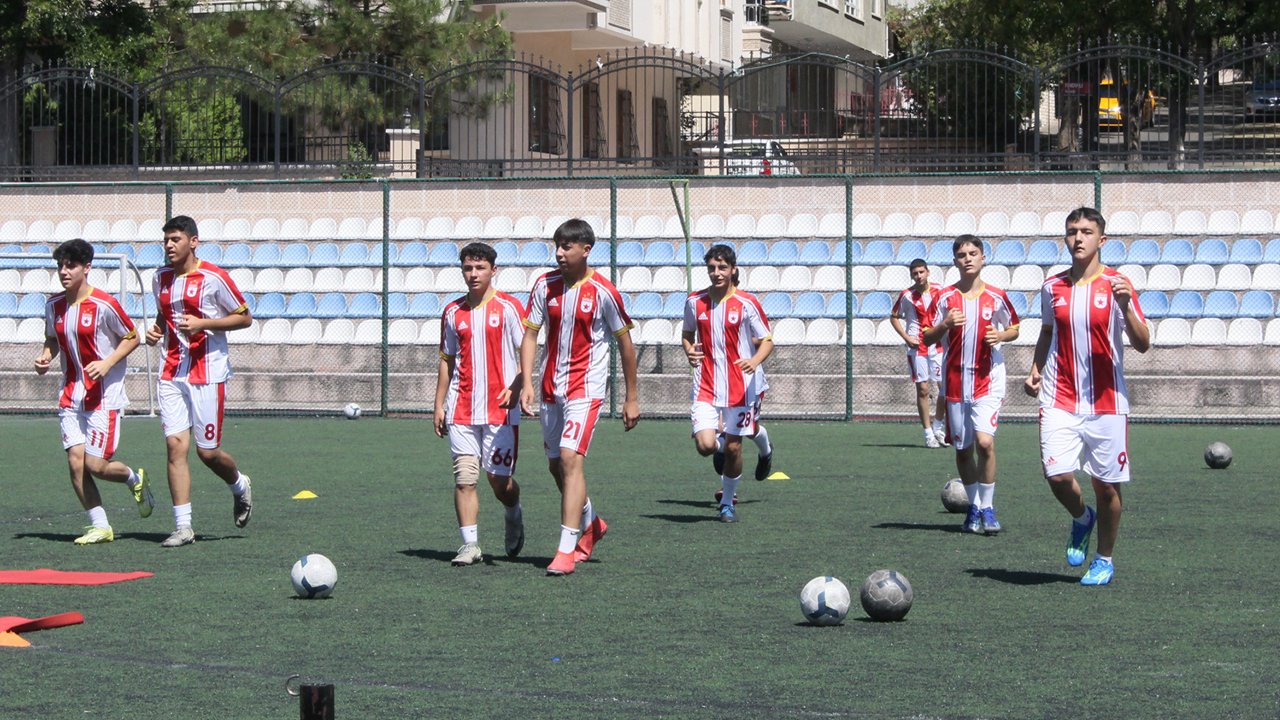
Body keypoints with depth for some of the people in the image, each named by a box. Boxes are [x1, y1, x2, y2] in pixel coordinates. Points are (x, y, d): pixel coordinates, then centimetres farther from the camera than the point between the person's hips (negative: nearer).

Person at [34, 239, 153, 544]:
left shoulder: (103, 305, -13)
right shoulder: (54, 305, 4)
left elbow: (132, 338, -4)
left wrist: (107, 363, -17)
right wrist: (45, 357, -1)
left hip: (104, 395, -5)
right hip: (71, 395, 5)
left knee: (95, 465, -10)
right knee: (75, 462, -4)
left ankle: (135, 479, 23)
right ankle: (100, 526, 7)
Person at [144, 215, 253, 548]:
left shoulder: (213, 277, -8)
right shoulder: (161, 278, 10)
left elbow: (245, 318, -4)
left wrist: (202, 323, -15)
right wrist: (156, 330, 4)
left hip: (208, 373, -5)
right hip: (171, 373, 5)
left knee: (208, 451, -1)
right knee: (175, 445, -7)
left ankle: (240, 486, 32)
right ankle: (183, 526, -5)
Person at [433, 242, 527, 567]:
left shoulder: (508, 307, 0)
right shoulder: (453, 312, 11)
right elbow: (447, 361, 17)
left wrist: (515, 387, -17)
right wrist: (439, 405, 12)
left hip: (500, 409, -3)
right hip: (461, 411, 3)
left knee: (499, 479, 0)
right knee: (464, 477, -6)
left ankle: (514, 515, 31)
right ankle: (470, 544, -1)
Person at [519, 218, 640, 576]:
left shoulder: (603, 291, -10)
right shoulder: (545, 285, 2)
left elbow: (625, 343, -2)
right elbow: (530, 334, 5)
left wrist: (631, 398, 1)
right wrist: (527, 382, -8)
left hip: (586, 388, -6)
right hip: (551, 388, 6)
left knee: (570, 458, -18)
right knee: (556, 465, 13)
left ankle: (566, 550, -18)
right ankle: (590, 523, 39)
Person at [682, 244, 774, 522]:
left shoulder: (746, 303, -7)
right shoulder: (695, 301, 2)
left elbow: (767, 341, -3)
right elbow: (687, 333, 18)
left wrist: (754, 361, -23)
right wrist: (689, 351, -4)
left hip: (740, 387, -1)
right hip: (706, 385, 1)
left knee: (733, 448, 3)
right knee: (705, 445, -15)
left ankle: (727, 502, 25)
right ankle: (720, 444, 24)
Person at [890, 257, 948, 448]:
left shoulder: (939, 291, 1)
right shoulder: (906, 296, -5)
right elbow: (894, 317, 5)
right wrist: (906, 337, -5)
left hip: (938, 346, 2)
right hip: (917, 347, -2)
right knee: (923, 390, -1)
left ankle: (937, 427, 18)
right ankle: (928, 434, 6)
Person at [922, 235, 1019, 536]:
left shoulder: (996, 297, 1)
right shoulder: (946, 297, 1)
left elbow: (1014, 329, 14)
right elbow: (926, 338, 3)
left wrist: (1001, 336, -8)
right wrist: (945, 325, -17)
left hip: (988, 380, -2)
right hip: (955, 382, 2)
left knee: (985, 442, -17)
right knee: (962, 449, 8)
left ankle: (987, 507, -4)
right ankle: (974, 507, 24)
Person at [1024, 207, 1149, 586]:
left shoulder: (1116, 285, -4)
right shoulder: (1053, 287, 7)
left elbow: (1142, 344, -8)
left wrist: (1125, 307, -24)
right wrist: (1035, 370, 9)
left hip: (1107, 402, -2)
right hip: (1060, 401, 2)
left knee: (1107, 484, 2)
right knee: (1057, 475, -13)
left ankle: (1104, 560, 22)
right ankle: (1082, 518, 22)